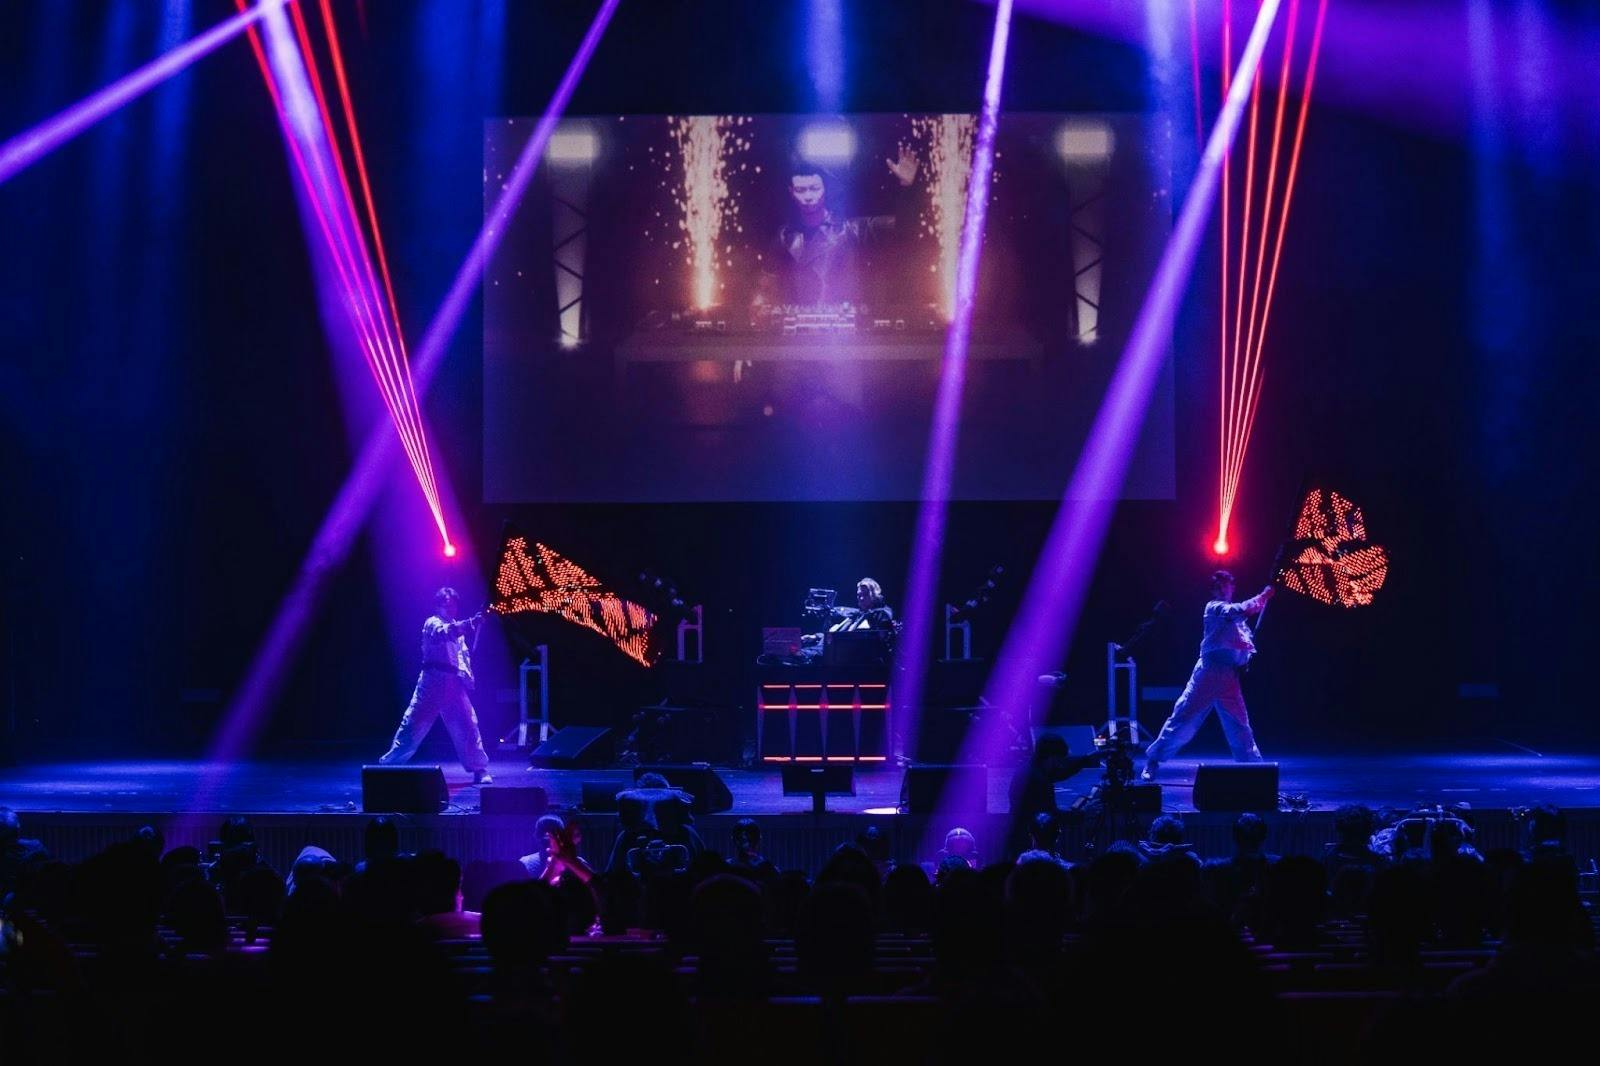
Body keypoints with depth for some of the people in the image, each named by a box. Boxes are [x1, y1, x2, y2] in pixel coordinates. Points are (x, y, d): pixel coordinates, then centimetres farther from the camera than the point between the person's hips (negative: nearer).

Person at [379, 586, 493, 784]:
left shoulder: (456, 627, 21)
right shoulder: (432, 624, -3)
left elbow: (464, 655, 26)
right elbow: (444, 633, -26)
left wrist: (468, 677, 9)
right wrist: (469, 623, -42)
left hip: (454, 684, 6)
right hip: (433, 683, -6)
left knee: (468, 726, -1)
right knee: (414, 724, -4)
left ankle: (479, 770, 5)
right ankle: (389, 763, 6)